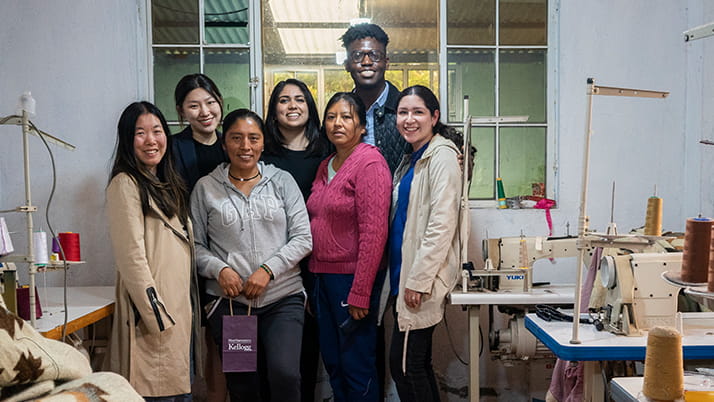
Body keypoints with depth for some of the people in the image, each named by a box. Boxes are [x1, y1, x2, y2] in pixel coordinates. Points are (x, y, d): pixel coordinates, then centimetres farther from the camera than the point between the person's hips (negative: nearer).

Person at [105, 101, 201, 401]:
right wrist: (157, 317, -18)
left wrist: (192, 309, 15)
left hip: (182, 308, 8)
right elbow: (131, 257, -16)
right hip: (156, 310, -8)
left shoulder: (168, 183, 18)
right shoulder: (125, 184, -8)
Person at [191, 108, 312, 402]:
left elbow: (303, 238, 1)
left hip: (283, 298, 0)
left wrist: (267, 269, -10)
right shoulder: (205, 188, 7)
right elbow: (196, 245, 7)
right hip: (229, 301, 1)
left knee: (284, 375, -17)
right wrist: (219, 269, -11)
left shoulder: (282, 180, 6)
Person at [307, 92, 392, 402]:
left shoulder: (370, 163, -12)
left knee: (356, 365, 2)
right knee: (332, 362, 16)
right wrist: (314, 276, 10)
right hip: (323, 275, 8)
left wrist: (360, 292, -20)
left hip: (352, 277, -8)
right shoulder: (325, 167, 13)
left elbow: (374, 232, -18)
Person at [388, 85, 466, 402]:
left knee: (403, 364, -5)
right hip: (405, 274, 9)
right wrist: (405, 278, 15)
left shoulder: (442, 156, -11)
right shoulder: (411, 159, 17)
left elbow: (441, 225, -18)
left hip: (422, 279, -9)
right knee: (417, 363, 14)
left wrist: (418, 280, -19)